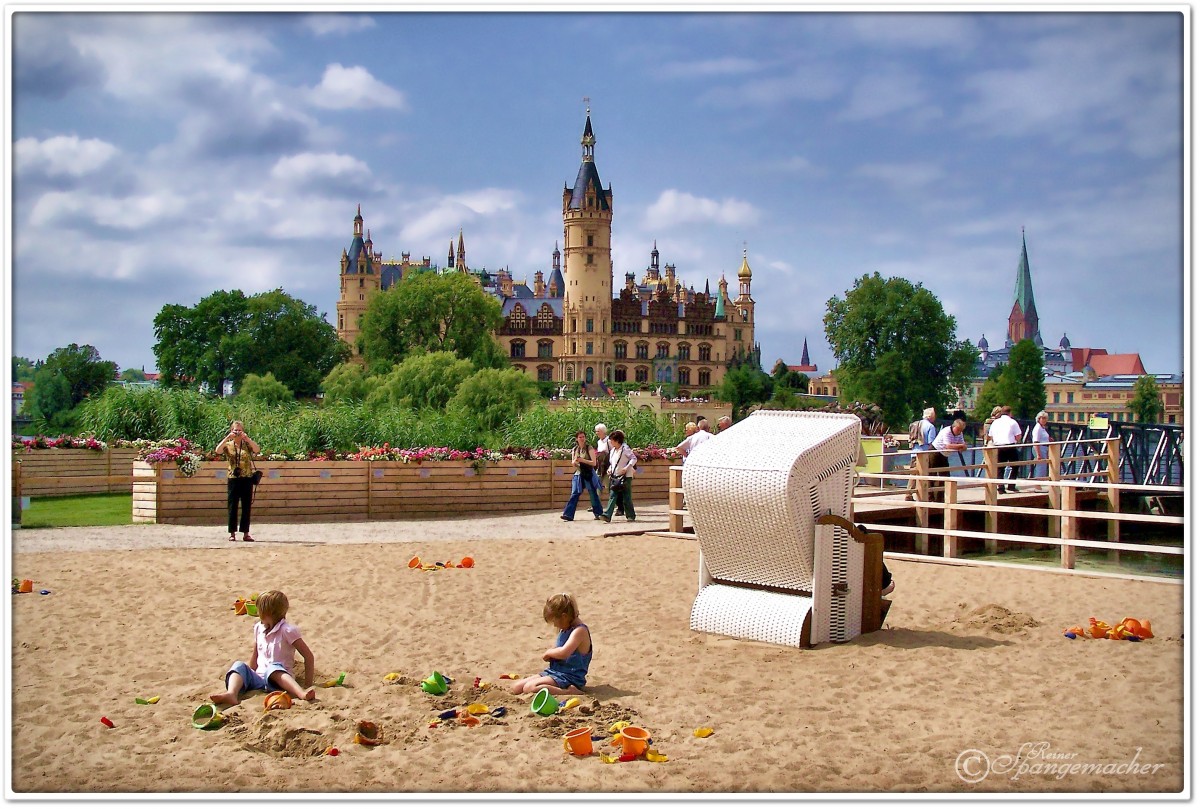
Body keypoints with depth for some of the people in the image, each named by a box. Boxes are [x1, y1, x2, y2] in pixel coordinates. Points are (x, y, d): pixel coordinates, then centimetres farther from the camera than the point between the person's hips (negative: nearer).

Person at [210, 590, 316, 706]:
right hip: (258, 679, 6)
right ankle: (231, 694, -48)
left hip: (278, 679, -6)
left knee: (273, 668, -38)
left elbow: (308, 656, -7)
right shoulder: (259, 628, 14)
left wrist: (308, 684, -9)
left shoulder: (286, 630, -6)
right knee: (239, 665, -19)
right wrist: (249, 675, 23)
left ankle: (302, 692, -62)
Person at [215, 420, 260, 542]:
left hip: (247, 478, 1)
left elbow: (257, 449, -14)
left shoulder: (247, 444, 6)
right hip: (233, 479, -1)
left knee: (246, 507, 3)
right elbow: (218, 451, -15)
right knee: (232, 506, 2)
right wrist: (227, 438, -18)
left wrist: (246, 438, -20)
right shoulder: (228, 445, 5)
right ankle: (232, 533, 7)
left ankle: (246, 533, 8)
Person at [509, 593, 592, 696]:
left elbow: (563, 653, -33)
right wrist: (549, 655, 3)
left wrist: (549, 652, -12)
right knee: (515, 687, 1)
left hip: (570, 678, -10)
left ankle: (568, 691, -23)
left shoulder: (580, 631, -18)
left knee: (529, 688, -29)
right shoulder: (565, 630, 13)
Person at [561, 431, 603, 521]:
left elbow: (594, 463, -10)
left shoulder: (589, 448, -5)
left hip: (589, 474, -3)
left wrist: (582, 460, -21)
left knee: (593, 494, 3)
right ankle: (568, 514, -8)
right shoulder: (574, 449, 7)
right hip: (578, 474, 3)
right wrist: (575, 461, -11)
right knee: (574, 494, -4)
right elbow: (573, 464, 12)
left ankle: (599, 514, 14)